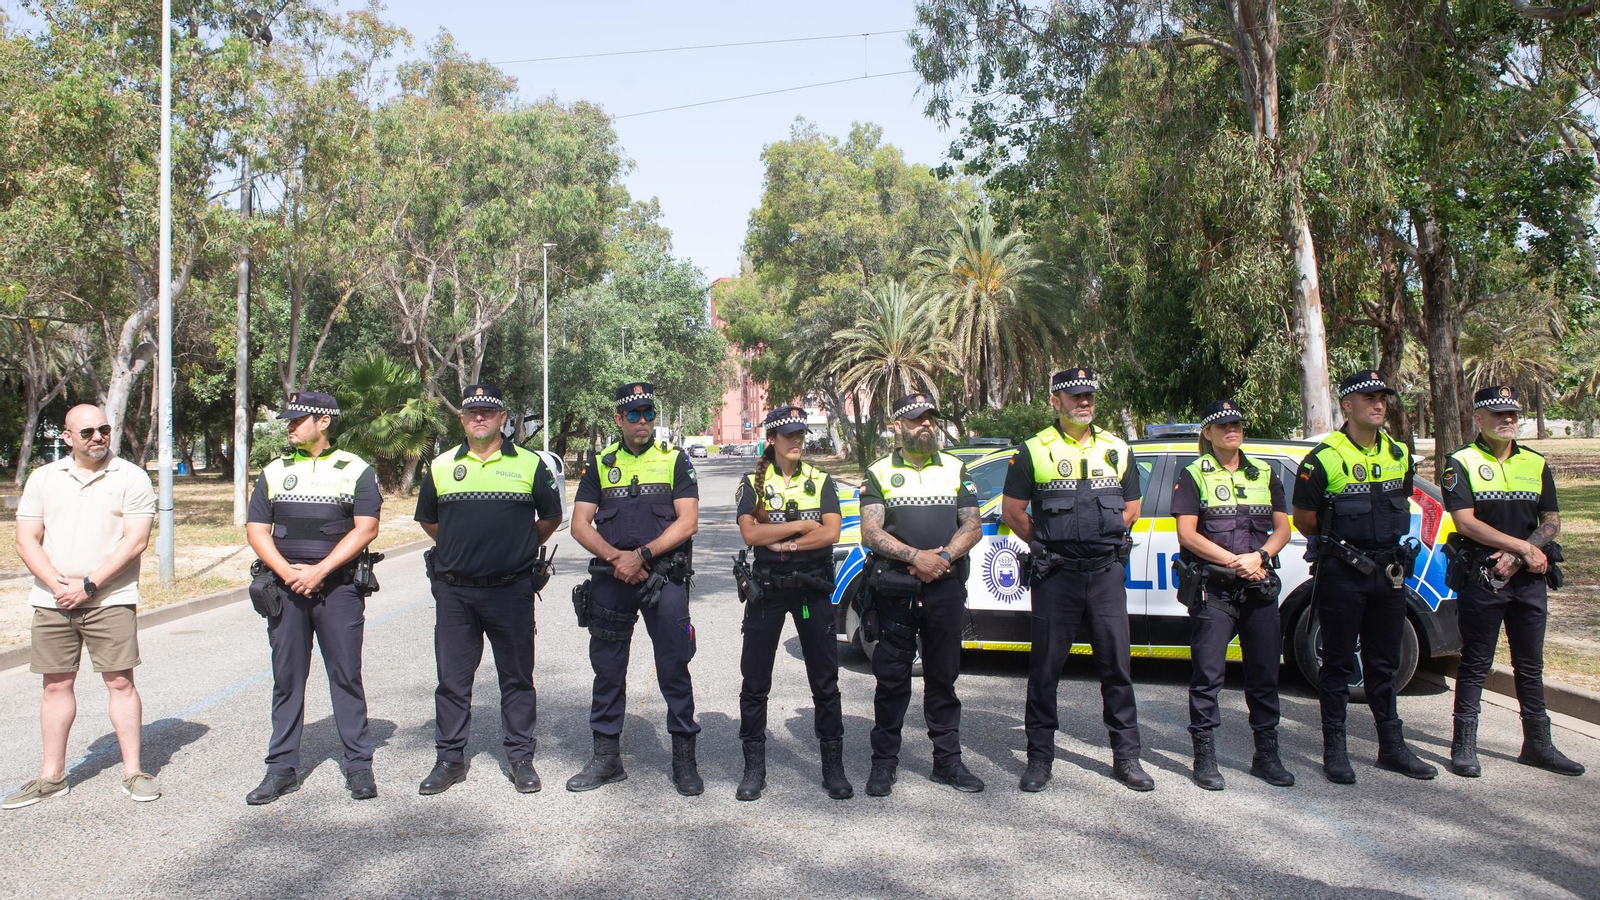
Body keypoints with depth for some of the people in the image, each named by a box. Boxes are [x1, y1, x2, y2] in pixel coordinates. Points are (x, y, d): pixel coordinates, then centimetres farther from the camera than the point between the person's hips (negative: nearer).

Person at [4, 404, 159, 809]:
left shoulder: (131, 477, -1)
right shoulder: (43, 478, 10)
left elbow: (135, 540, -8)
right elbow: (27, 539, 6)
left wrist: (88, 585, -14)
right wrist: (57, 584, -10)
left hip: (111, 599, -3)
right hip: (52, 601, 3)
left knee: (120, 682, -2)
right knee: (57, 685, 9)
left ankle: (132, 772, 6)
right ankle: (52, 776, 19)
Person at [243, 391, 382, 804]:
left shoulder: (356, 470, 2)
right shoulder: (274, 471, 13)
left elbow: (365, 528, -6)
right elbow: (256, 530, 8)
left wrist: (318, 572, -14)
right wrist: (288, 572, -9)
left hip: (338, 586, -3)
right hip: (286, 586, 3)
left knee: (346, 675, 0)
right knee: (286, 678, 7)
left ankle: (359, 765, 9)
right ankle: (282, 768, 16)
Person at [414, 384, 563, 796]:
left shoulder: (529, 464, 2)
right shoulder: (441, 466, 8)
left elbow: (551, 517, 13)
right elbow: (428, 520, 21)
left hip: (512, 590, -2)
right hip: (454, 591, 2)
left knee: (517, 677, 7)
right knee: (452, 678, 8)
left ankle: (520, 757, 18)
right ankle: (450, 759, 20)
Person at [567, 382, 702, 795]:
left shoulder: (675, 461, 5)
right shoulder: (600, 464, 11)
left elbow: (687, 521, -4)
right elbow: (580, 525, 4)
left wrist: (642, 554, -15)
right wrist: (615, 558, -12)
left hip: (664, 579, -2)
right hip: (610, 579, 2)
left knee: (674, 667, 0)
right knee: (607, 668, 9)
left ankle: (684, 757, 11)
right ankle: (606, 756, 21)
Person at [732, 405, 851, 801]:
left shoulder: (820, 481, 6)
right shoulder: (753, 483, 4)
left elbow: (831, 533, -8)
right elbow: (750, 533, -12)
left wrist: (781, 542, -13)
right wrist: (802, 525, -12)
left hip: (813, 587, 0)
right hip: (766, 589, 0)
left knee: (825, 679, 4)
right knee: (755, 679, 3)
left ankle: (833, 767, 15)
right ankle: (754, 768, 15)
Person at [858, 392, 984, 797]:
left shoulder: (955, 469, 13)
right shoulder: (879, 473, 6)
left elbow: (973, 525, 7)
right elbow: (871, 532, -5)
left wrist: (944, 557, -11)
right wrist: (917, 557, -17)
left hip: (945, 588, 2)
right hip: (895, 591, -2)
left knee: (943, 677, 8)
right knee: (892, 679, 3)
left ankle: (948, 760, 18)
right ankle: (884, 763, 12)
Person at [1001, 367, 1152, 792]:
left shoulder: (1117, 449, 11)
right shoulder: (1034, 451, 1)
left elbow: (1131, 508, 17)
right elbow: (1012, 511, 2)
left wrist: (1103, 538, 7)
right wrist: (1047, 545, 1)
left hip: (1107, 572, 3)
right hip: (1056, 577, -2)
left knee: (1117, 665, 6)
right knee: (1046, 666, 3)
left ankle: (1126, 756, 16)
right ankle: (1040, 758, 13)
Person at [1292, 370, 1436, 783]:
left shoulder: (1399, 454, 8)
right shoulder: (1324, 459, -10)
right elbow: (1303, 519, -4)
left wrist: (1387, 546, 12)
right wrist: (1337, 547, 4)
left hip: (1388, 573, 5)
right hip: (1341, 575, -5)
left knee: (1384, 663, 14)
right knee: (1338, 664, 3)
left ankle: (1392, 747, 24)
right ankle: (1335, 749, 11)